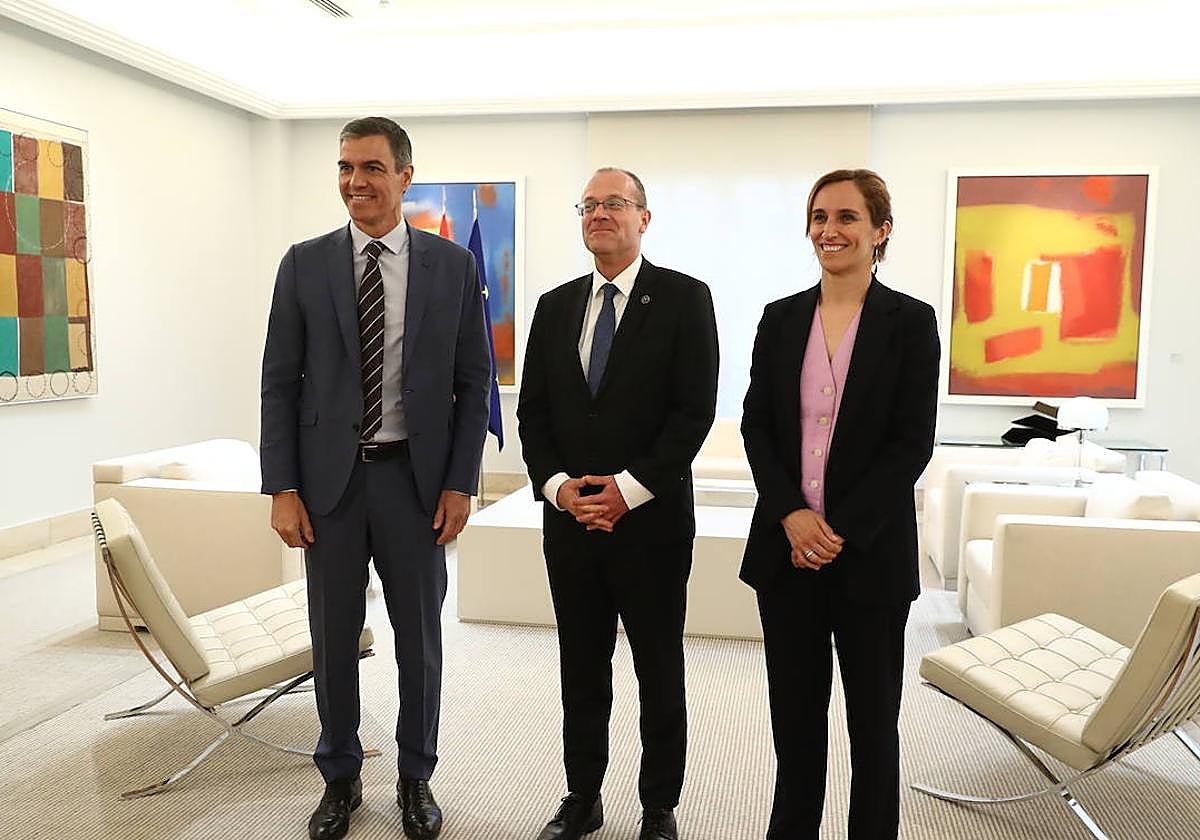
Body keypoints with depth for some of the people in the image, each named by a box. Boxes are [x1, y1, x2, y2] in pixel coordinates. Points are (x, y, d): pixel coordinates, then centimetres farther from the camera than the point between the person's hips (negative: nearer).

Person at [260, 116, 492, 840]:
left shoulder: (452, 265, 0)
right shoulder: (305, 263, 2)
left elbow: (474, 382, 1)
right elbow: (280, 381, 2)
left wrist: (460, 483, -5)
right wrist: (282, 488, -4)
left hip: (417, 480, 0)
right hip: (329, 479, 1)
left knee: (420, 638, 11)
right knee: (333, 638, 12)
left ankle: (416, 779, 31)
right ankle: (341, 779, 33)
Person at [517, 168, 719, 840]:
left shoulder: (685, 299, -3)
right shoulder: (556, 305, 10)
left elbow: (696, 409, -10)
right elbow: (533, 410, 8)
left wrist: (630, 489, -16)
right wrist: (557, 483, -8)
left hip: (652, 519, -4)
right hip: (570, 518, 4)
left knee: (660, 676, 11)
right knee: (582, 672, 15)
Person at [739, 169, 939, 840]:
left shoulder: (911, 321, -3)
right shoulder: (781, 318, 6)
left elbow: (912, 443, -8)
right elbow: (756, 425, 4)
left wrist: (841, 529, -14)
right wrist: (792, 515, -10)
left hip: (870, 551, -3)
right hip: (787, 547, 3)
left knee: (872, 712, 10)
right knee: (795, 707, 13)